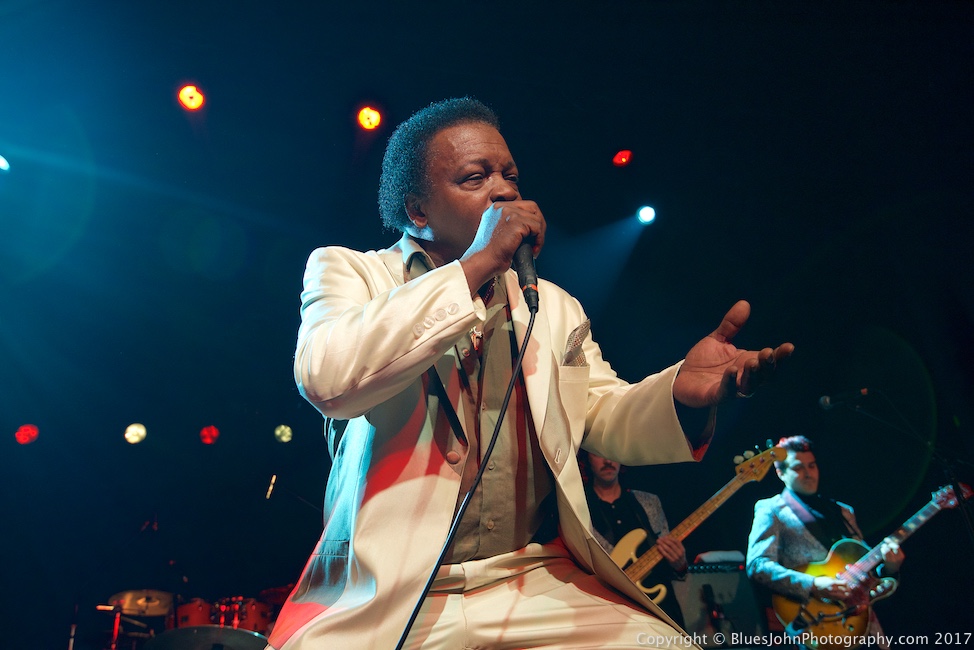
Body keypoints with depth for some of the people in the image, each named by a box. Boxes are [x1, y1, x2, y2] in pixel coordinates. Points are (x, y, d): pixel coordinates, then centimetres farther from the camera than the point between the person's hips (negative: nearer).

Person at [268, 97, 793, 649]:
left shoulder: (555, 307, 15)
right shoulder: (345, 270, 3)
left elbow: (606, 416, 8)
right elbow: (326, 378, -17)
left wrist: (683, 392, -15)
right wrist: (474, 267, -16)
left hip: (540, 585, 3)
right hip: (383, 598, -2)